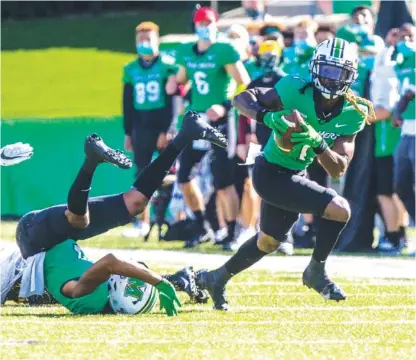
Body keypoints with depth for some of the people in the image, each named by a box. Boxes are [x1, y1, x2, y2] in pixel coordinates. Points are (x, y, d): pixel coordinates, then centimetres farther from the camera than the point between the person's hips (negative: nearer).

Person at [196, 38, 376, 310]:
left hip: (293, 175, 7)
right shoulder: (296, 91, -22)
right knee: (339, 209, -18)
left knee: (268, 241, 25)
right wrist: (267, 117, -36)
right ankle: (317, 272, 1)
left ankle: (217, 278, 44)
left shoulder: (352, 114, -9)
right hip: (272, 174, -7)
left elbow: (338, 170, -14)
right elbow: (242, 98, -17)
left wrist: (317, 143, -32)